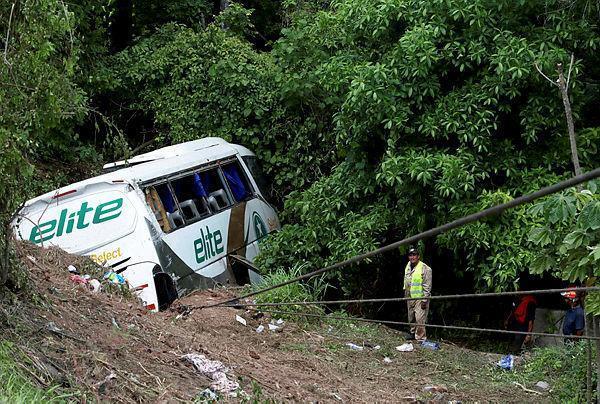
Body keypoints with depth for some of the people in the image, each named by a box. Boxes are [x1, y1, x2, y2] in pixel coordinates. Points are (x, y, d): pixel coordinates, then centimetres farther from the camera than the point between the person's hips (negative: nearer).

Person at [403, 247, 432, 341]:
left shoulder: (425, 268, -12)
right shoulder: (407, 267, 11)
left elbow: (427, 286, -14)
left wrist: (424, 300, -17)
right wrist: (405, 295, 21)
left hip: (420, 298, -7)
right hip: (410, 298, 7)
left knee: (420, 319, -11)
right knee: (411, 318, 15)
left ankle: (420, 337, -6)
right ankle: (413, 334, 28)